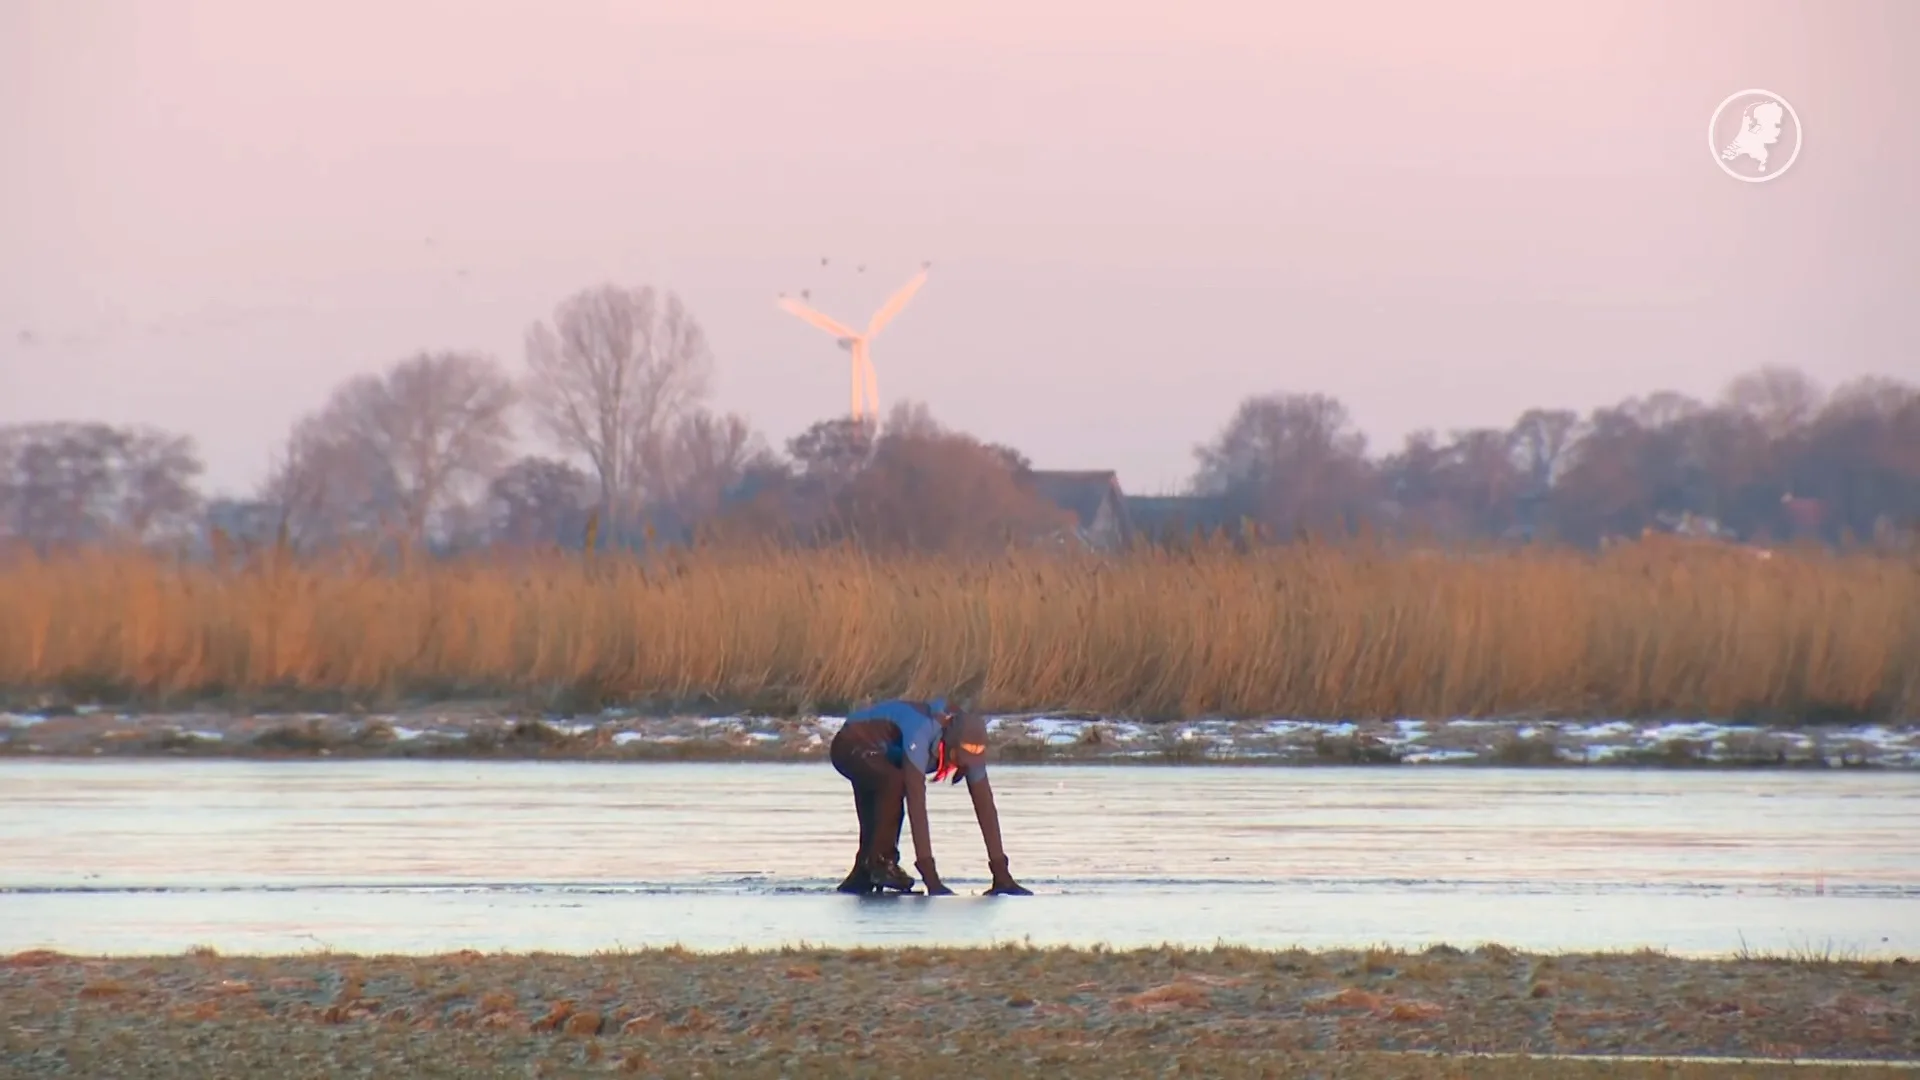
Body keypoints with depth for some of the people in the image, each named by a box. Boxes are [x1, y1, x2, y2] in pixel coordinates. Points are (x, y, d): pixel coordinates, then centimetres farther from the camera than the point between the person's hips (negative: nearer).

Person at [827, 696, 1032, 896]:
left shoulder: (968, 746, -20)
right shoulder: (921, 735, -42)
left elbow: (985, 805, -16)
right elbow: (916, 804, -44)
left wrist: (1001, 874, -19)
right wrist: (930, 876, -46)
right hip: (851, 746, -8)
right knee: (896, 783, -32)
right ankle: (881, 862, -17)